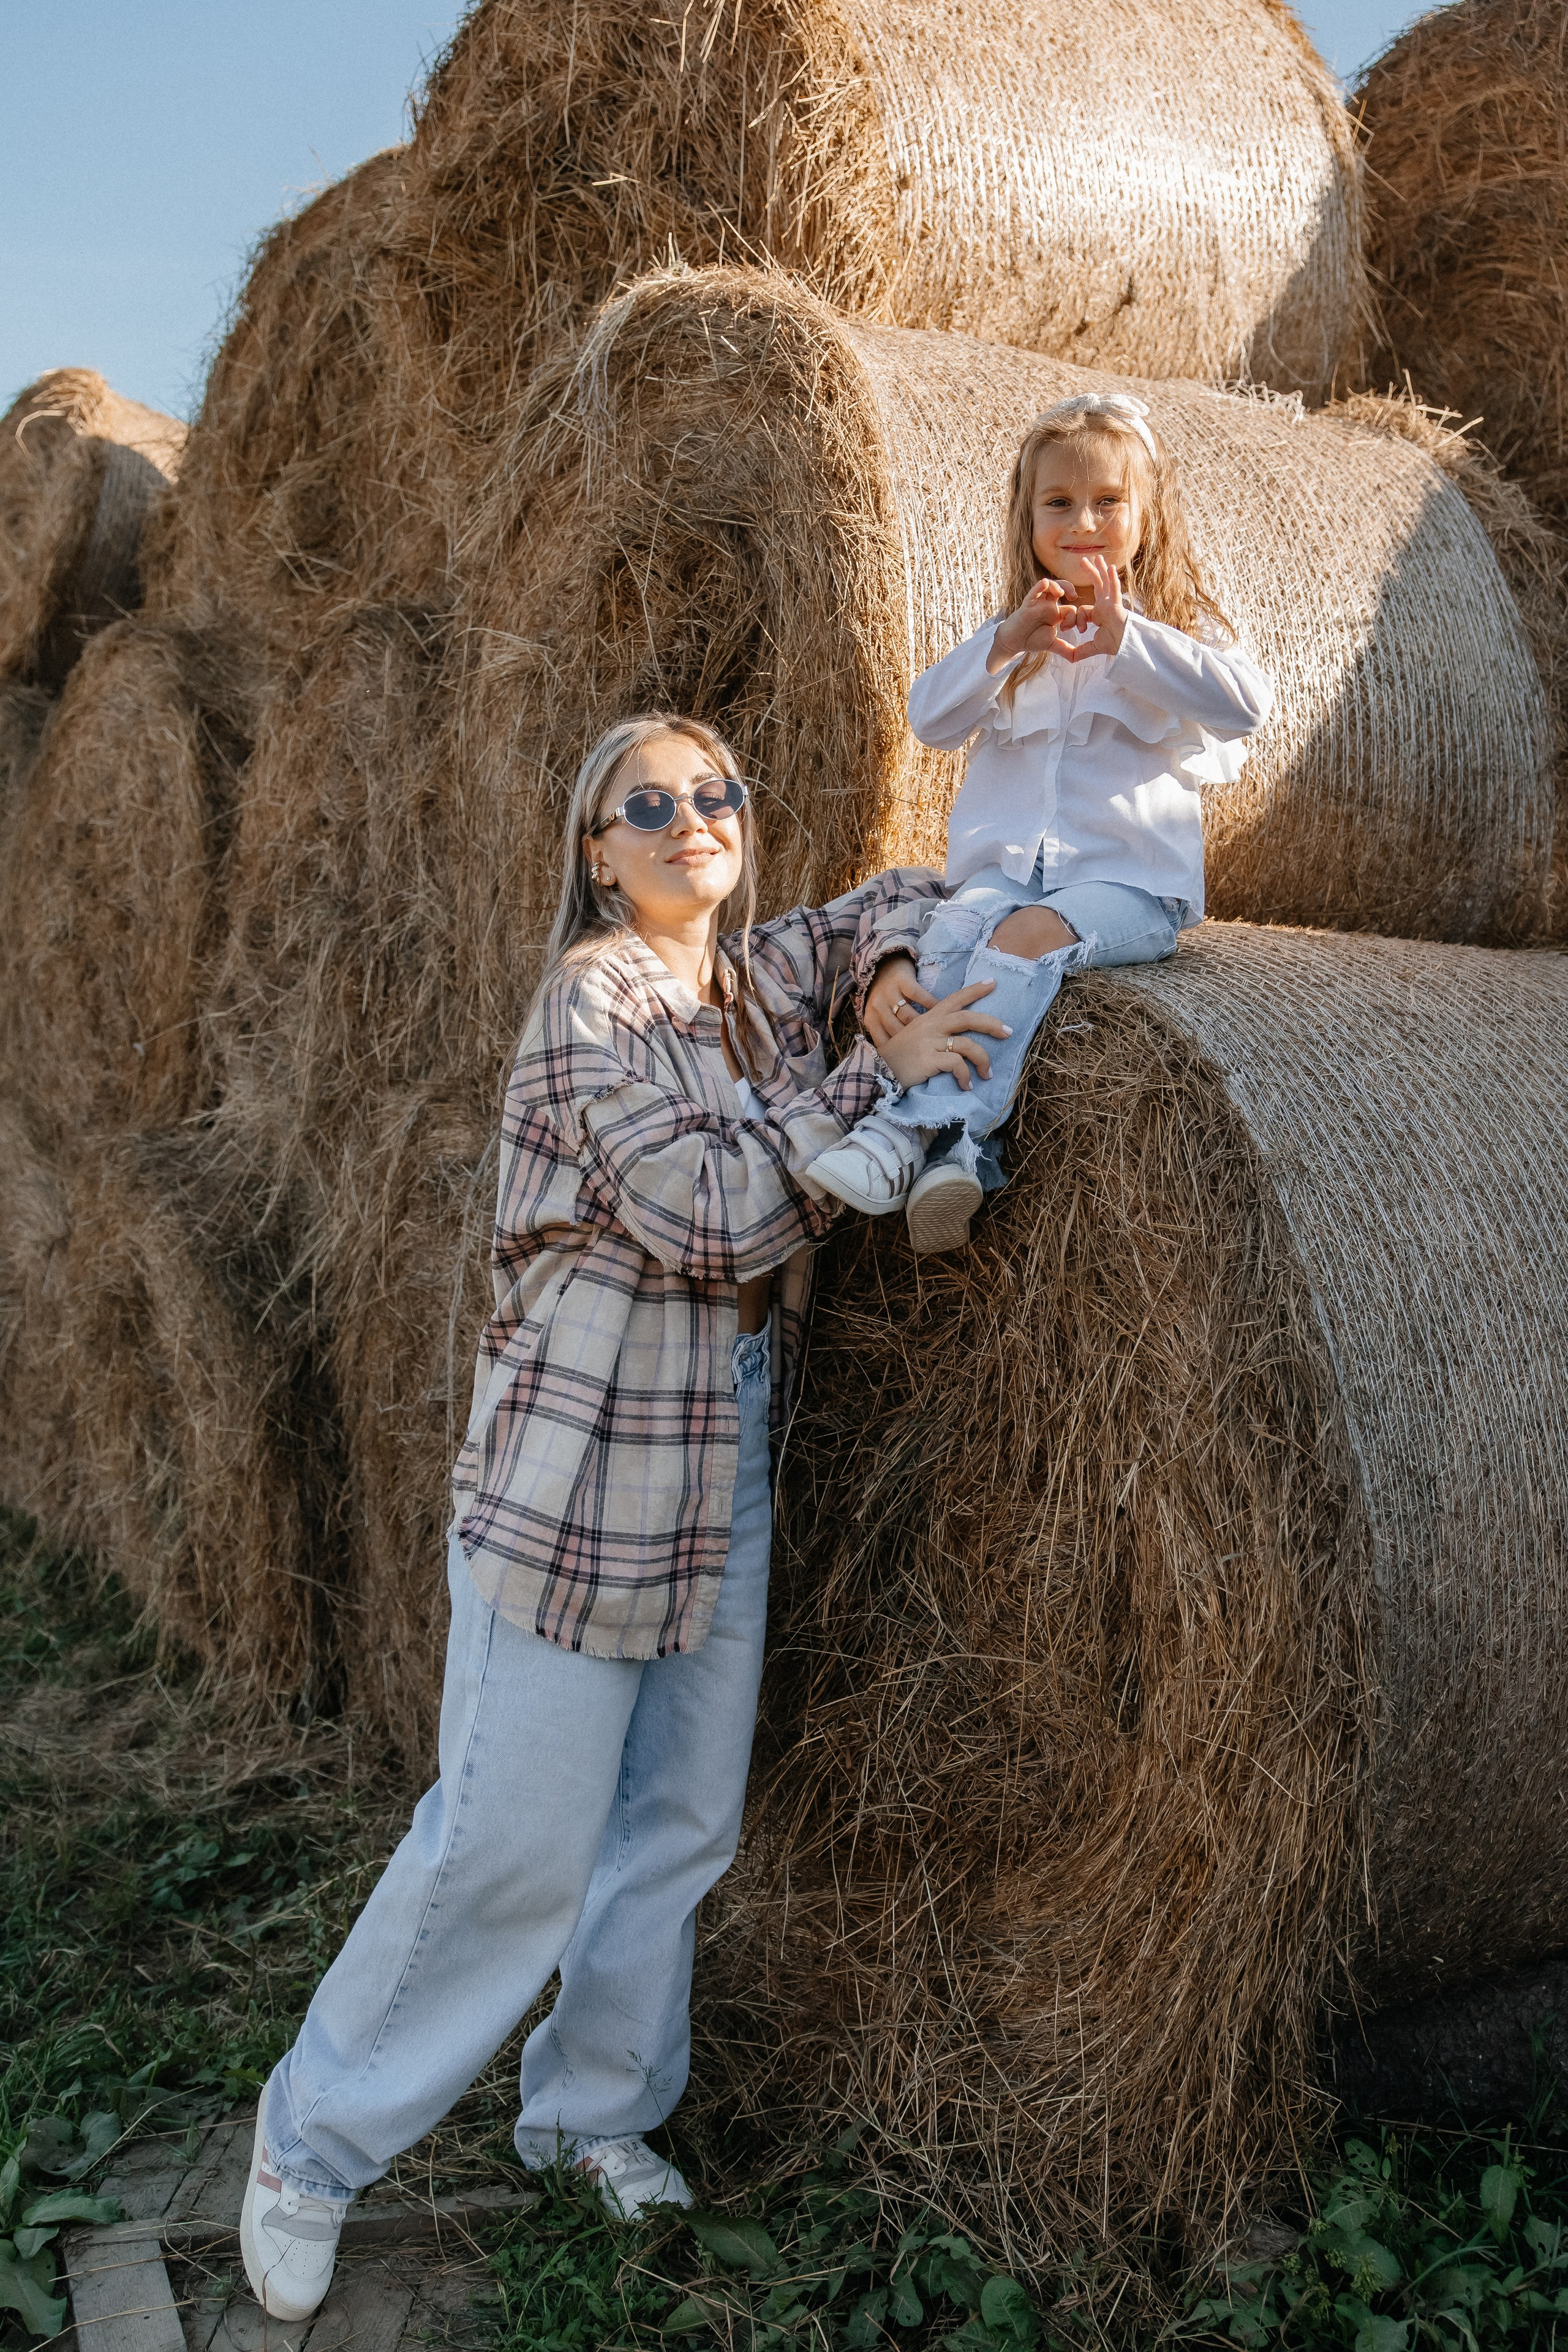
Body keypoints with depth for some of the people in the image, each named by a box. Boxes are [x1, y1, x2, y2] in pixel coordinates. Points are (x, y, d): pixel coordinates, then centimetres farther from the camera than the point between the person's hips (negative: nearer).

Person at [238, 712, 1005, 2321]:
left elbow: (889, 908, 26)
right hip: (584, 1467, -7)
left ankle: (594, 2108, 34)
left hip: (725, 1467, 8)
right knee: (514, 1837, -3)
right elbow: (707, 1215, -20)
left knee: (685, 1821, 13)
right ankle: (311, 2147, 17)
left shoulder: (765, 983, 9)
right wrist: (874, 1078, -15)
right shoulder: (594, 996, -13)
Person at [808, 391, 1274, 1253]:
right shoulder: (1018, 637, 21)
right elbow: (930, 719, 5)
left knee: (1027, 937, -34)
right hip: (1004, 868, 3)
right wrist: (1005, 644, -10)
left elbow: (1246, 705, -11)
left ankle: (916, 1128, -44)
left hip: (1130, 881, -3)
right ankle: (959, 1149, -43)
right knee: (948, 933, -29)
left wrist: (1125, 640, -19)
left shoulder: (1179, 632, 11)